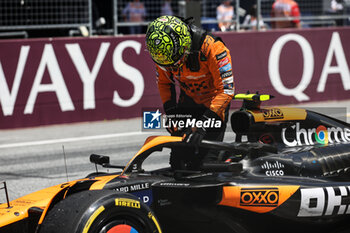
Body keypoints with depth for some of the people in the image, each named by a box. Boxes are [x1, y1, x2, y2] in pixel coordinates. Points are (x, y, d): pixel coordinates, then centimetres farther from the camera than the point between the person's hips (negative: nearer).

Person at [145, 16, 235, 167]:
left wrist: (204, 124, -39)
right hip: (188, 99, 4)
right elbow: (163, 82, 4)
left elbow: (226, 89, -33)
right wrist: (170, 112, -9)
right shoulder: (162, 51, -17)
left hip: (214, 100, -4)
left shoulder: (211, 47, -34)